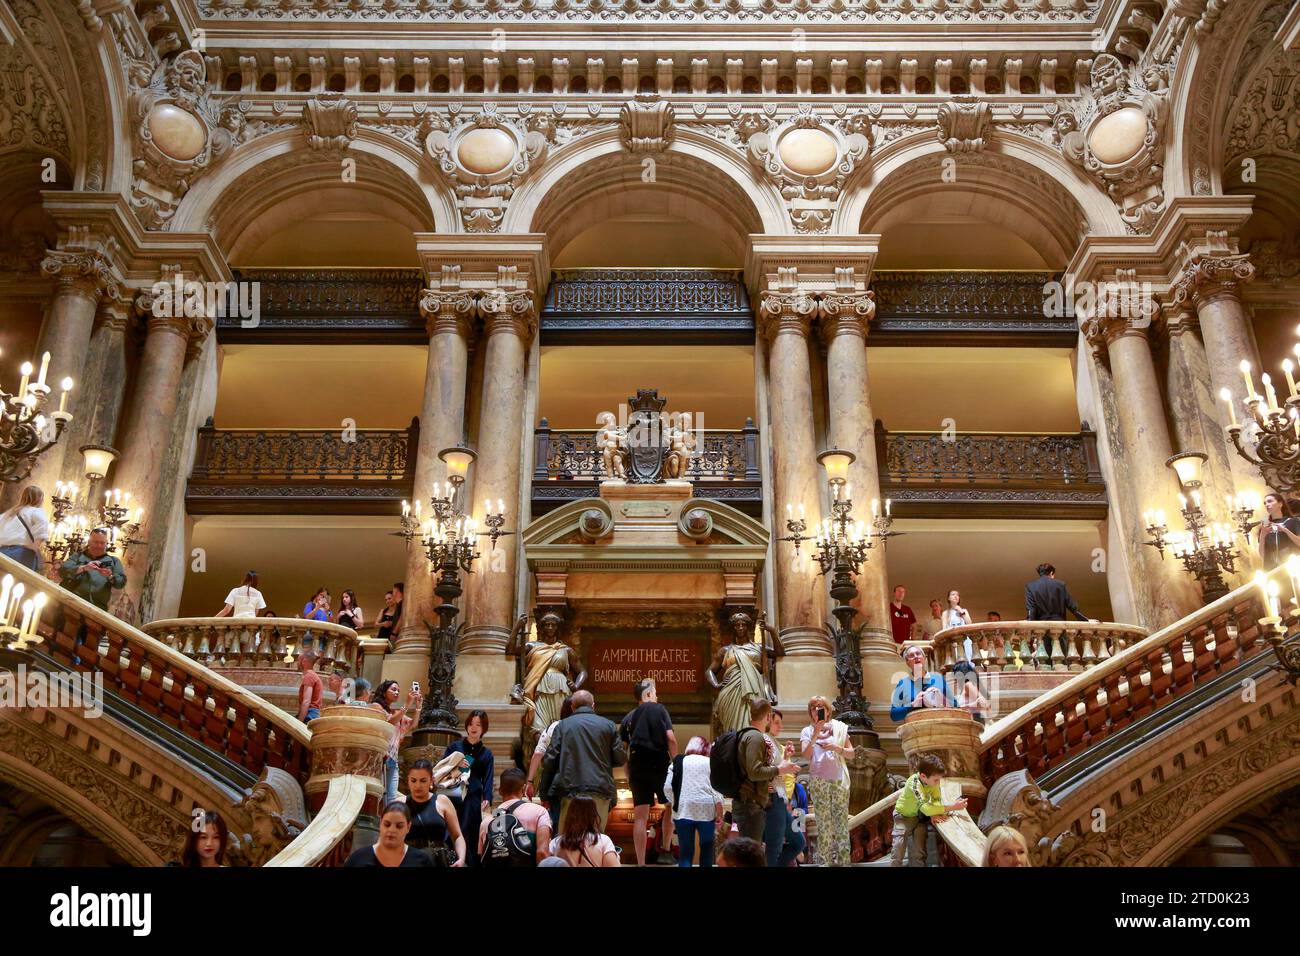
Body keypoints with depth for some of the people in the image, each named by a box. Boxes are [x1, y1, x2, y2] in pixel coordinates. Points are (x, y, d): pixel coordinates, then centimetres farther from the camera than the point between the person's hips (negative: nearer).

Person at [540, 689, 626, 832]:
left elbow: (549, 760, 1)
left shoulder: (563, 725, 6)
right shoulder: (608, 725, 7)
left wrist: (545, 794, 6)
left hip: (570, 790, 0)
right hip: (600, 792, 1)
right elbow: (621, 758, 6)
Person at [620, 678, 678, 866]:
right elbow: (671, 738, -9)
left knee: (640, 817, 1)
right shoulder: (659, 709, 1)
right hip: (661, 765, -3)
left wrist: (629, 776, 13)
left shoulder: (628, 718, 12)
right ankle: (665, 851, 20)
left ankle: (641, 863, 0)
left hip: (637, 768, 3)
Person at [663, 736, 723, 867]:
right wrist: (719, 815, 0)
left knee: (685, 851, 3)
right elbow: (717, 790, -1)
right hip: (706, 810, 0)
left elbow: (667, 788, 2)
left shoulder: (677, 762, 11)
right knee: (706, 847, 16)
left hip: (683, 810, 1)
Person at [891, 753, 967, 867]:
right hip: (904, 815, -5)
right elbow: (925, 808, -45)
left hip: (920, 816, 5)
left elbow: (937, 800, -13)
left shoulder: (932, 780, -19)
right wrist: (953, 807, -45)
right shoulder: (914, 783, -36)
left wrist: (934, 812, -36)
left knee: (919, 851, -1)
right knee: (898, 848, -10)